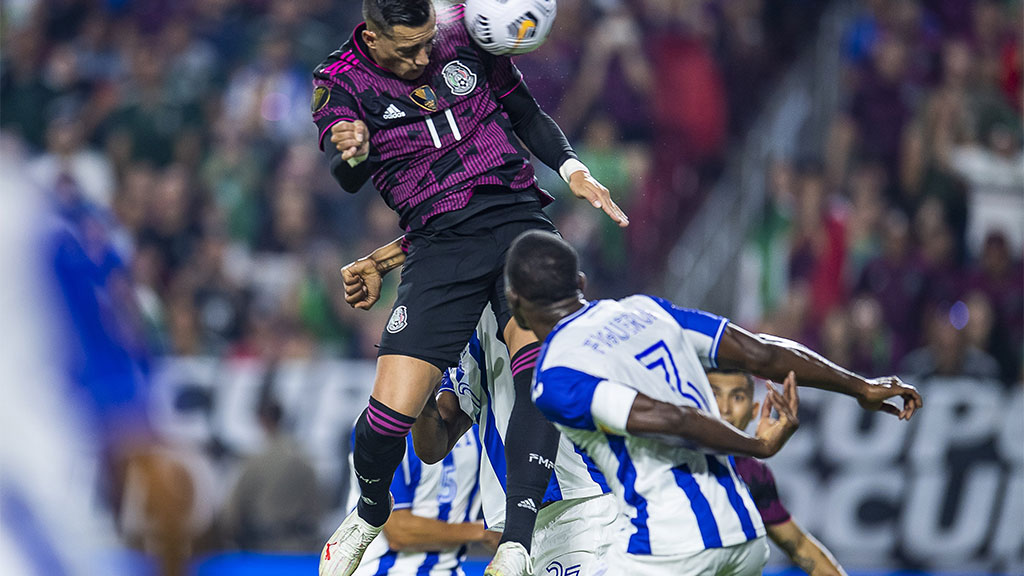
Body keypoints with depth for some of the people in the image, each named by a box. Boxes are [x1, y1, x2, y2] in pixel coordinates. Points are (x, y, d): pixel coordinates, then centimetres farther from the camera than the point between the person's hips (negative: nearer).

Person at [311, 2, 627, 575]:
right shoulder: (343, 84, -1)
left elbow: (527, 115, 19)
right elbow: (344, 181, -13)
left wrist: (572, 167, 2)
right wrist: (352, 156, -37)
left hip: (518, 215, 1)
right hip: (439, 243, -1)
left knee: (541, 364, -26)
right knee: (393, 410, -13)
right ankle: (370, 512, 22)